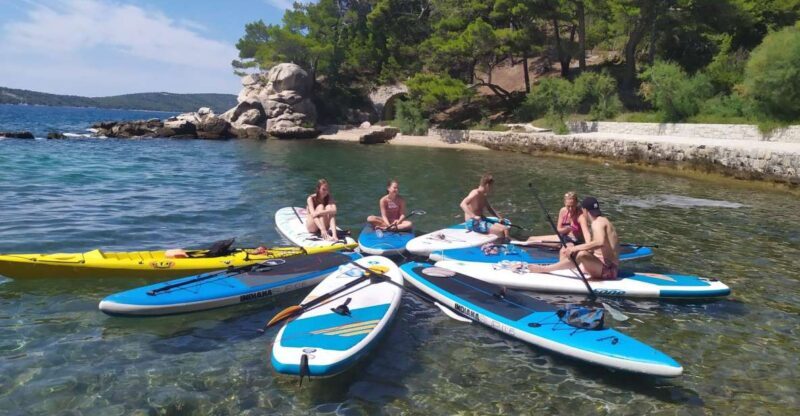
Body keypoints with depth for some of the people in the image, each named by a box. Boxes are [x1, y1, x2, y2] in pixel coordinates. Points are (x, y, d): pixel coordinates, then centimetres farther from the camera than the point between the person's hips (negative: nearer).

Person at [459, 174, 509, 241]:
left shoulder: (484, 196, 12)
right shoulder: (475, 193, -15)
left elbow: (489, 208, 29)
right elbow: (463, 204, -30)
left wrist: (499, 217, 15)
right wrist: (474, 216, -40)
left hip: (482, 220, 10)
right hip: (473, 223, -10)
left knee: (505, 229, -4)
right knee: (500, 231, -21)